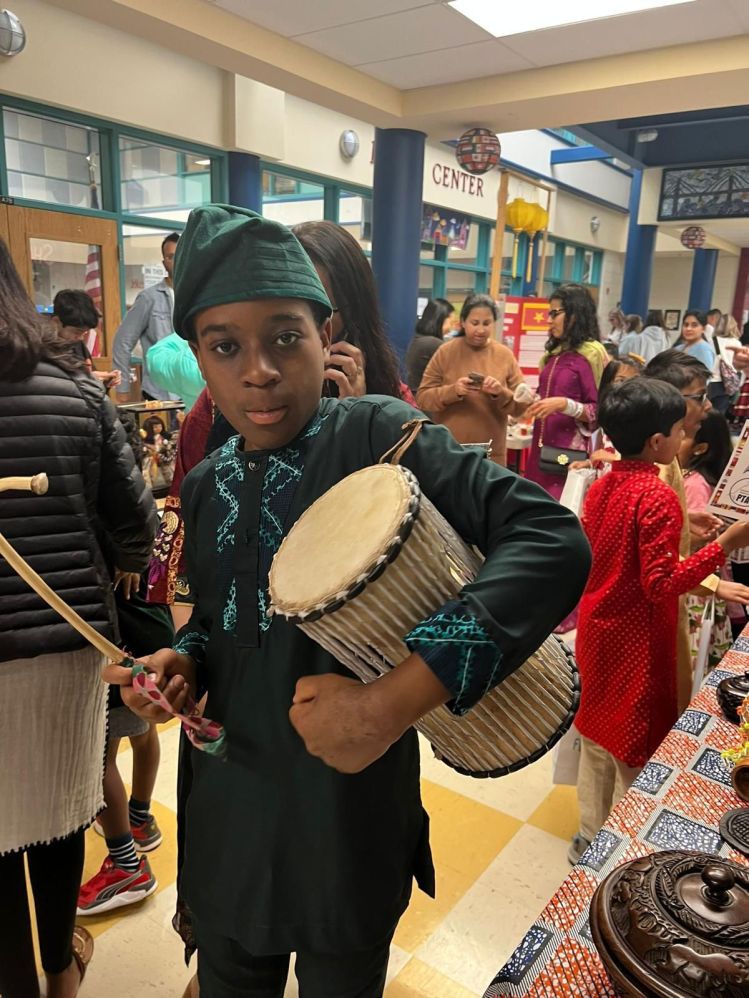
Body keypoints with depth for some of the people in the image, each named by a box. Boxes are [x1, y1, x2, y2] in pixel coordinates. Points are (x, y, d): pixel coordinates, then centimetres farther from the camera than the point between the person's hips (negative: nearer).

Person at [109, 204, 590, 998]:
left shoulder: (377, 437, -19)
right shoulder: (206, 486, 0)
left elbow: (554, 542, -29)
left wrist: (397, 698, -34)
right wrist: (184, 662, -8)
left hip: (348, 814, -4)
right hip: (226, 812, 5)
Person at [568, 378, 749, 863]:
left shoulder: (602, 486, 2)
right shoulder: (658, 496, -22)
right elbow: (661, 585, -23)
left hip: (597, 632, 8)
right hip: (637, 644, -8)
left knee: (597, 741, 20)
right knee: (636, 752, 9)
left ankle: (591, 838, 37)